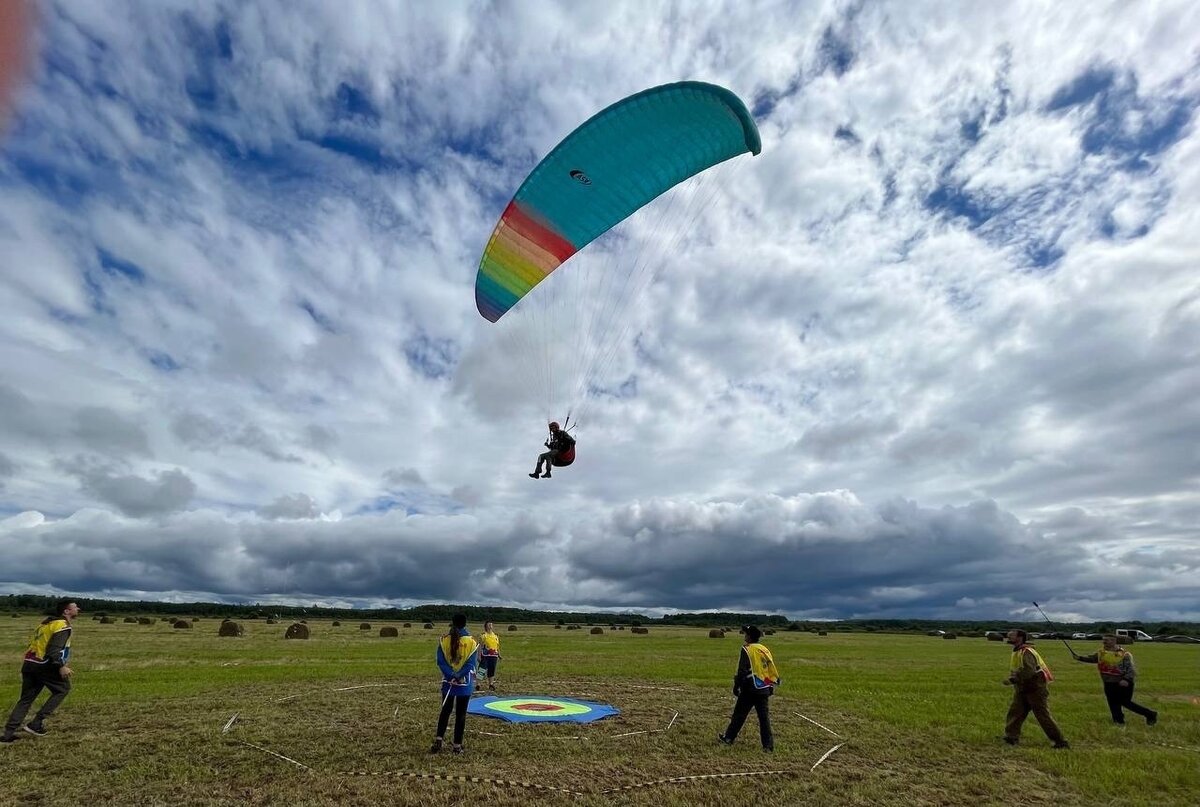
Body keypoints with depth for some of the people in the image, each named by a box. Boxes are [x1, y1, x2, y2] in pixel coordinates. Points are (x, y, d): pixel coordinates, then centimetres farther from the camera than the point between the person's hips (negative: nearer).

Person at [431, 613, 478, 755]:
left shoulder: (444, 640, -4)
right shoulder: (471, 641, -9)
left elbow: (441, 661, -8)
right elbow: (471, 663, -13)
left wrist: (451, 676, -12)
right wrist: (459, 677, -14)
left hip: (448, 681, 2)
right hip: (465, 683, -2)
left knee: (445, 711, 19)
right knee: (461, 714, 9)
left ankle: (438, 740, 12)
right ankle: (457, 745, 14)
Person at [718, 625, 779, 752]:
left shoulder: (747, 650, -12)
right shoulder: (765, 650, 7)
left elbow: (742, 671, -14)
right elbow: (772, 669, 11)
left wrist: (736, 686, -5)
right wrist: (771, 686, 19)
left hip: (750, 689, -5)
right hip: (764, 689, 5)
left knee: (739, 714, 7)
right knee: (764, 717, 9)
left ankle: (729, 738, 17)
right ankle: (768, 744, 8)